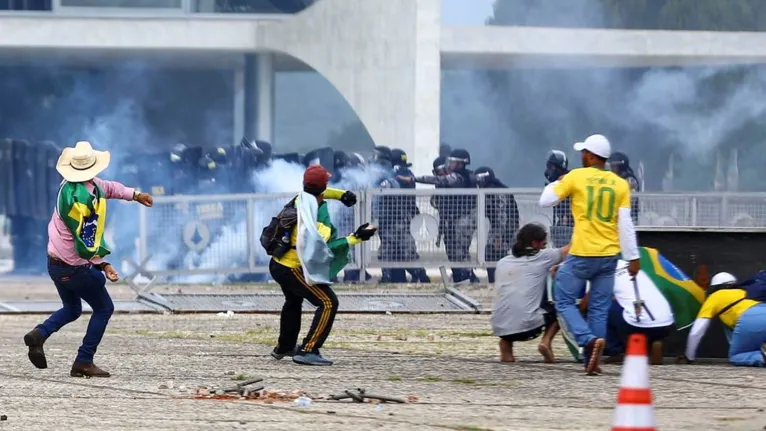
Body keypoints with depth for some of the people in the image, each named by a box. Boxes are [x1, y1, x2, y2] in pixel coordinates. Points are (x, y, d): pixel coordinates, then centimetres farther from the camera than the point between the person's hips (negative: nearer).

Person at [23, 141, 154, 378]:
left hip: (55, 263, 8)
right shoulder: (86, 199, -26)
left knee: (71, 309, 25)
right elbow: (86, 242, -28)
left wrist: (134, 194, 23)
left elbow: (107, 187, 18)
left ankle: (39, 334, -1)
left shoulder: (69, 184, 1)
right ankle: (83, 363, 3)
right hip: (75, 268, -8)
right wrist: (103, 265, -23)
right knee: (104, 308, 8)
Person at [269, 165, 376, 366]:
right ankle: (307, 351, -20)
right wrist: (355, 238, -31)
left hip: (277, 264, 9)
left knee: (294, 300, 33)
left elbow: (316, 194, 23)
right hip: (293, 270, -9)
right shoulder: (319, 218, -24)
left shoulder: (300, 200, 0)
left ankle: (284, 347, 49)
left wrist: (341, 194, 13)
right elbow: (324, 248, -32)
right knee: (328, 302, -12)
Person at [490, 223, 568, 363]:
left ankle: (506, 344, 15)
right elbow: (568, 250, 13)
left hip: (500, 328, 4)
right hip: (527, 326, -4)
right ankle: (546, 342, 2)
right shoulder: (541, 257, 4)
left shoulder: (502, 262, 18)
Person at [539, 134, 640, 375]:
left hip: (582, 255, -4)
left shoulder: (576, 177, -5)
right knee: (599, 309, 9)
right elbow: (625, 224, 0)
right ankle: (592, 362, 7)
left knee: (565, 301, 6)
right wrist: (633, 257, 3)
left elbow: (545, 201, 1)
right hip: (609, 256, 4)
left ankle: (590, 340, -16)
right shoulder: (620, 184, 4)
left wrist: (555, 184, 21)